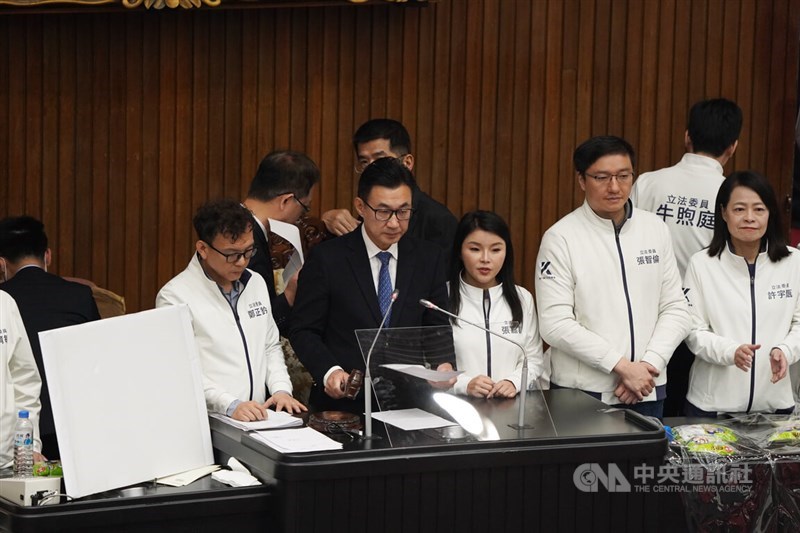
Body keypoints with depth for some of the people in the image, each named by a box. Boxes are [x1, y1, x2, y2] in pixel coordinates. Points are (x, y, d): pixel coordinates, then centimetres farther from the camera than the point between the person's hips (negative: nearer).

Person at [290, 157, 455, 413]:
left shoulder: (429, 258, 9)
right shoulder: (327, 258, 0)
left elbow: (437, 328, 13)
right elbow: (304, 331, 1)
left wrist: (444, 363, -8)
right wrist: (329, 371, -17)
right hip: (342, 404, -3)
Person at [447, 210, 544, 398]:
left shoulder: (522, 298, 13)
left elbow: (534, 359, 14)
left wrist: (514, 382, -6)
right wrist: (465, 385, -17)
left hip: (510, 405, 3)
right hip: (458, 405, -3)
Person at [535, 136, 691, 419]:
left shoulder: (655, 229, 6)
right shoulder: (560, 238, -7)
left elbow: (675, 309, 6)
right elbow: (556, 324, -13)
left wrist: (649, 364, -9)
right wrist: (622, 366, -16)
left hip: (647, 392, 4)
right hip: (582, 395, -4)